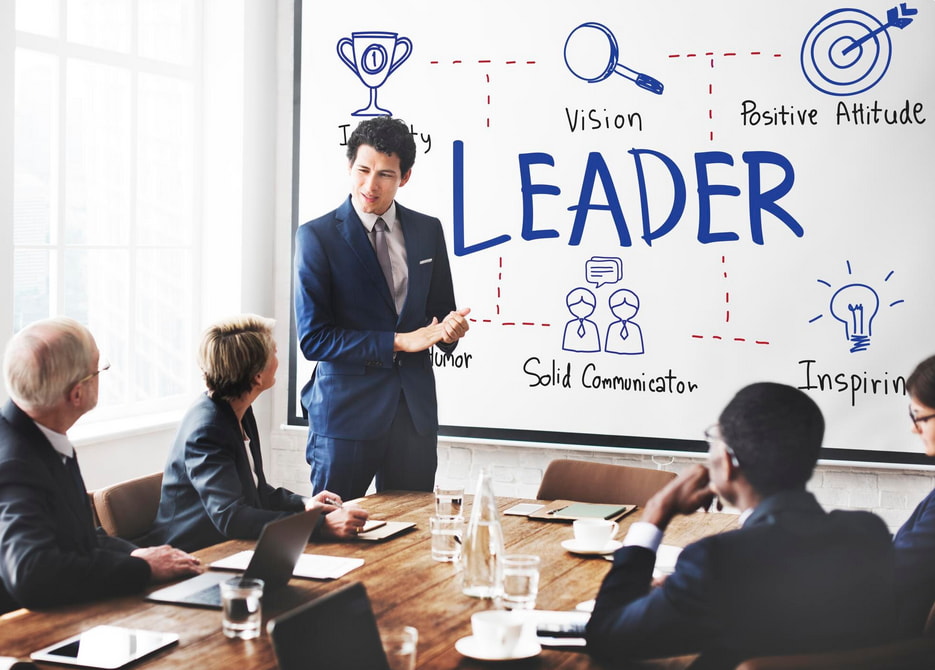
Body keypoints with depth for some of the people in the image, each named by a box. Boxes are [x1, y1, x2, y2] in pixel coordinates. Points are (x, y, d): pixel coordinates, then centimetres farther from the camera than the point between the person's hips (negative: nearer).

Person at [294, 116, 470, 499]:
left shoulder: (428, 231, 8)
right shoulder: (316, 236, -5)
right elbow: (312, 338, -10)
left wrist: (449, 329, -8)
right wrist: (398, 342, -16)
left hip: (415, 410, 4)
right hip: (346, 410, -4)